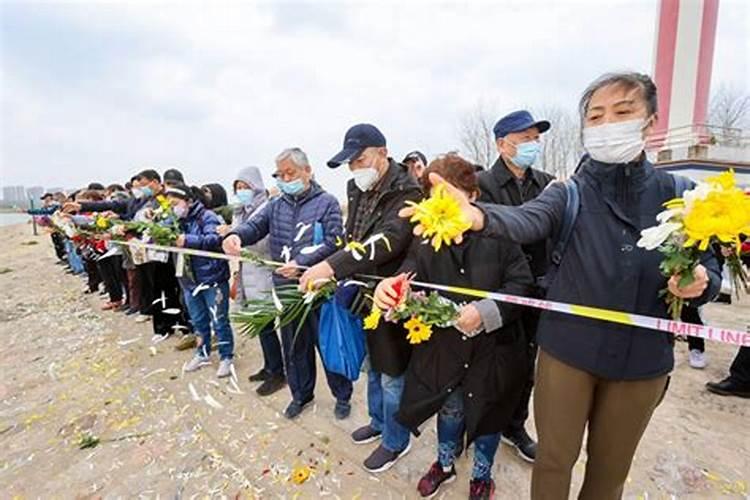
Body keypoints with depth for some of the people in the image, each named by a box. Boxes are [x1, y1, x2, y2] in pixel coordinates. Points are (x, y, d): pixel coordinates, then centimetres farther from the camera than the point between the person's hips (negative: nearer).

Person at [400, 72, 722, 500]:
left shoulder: (677, 195, -2)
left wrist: (700, 283, -18)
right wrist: (479, 216, -50)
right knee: (555, 459, 15)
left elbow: (711, 269, 6)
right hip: (568, 349, -2)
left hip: (643, 358, 2)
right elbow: (529, 220, -29)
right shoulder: (570, 192, -8)